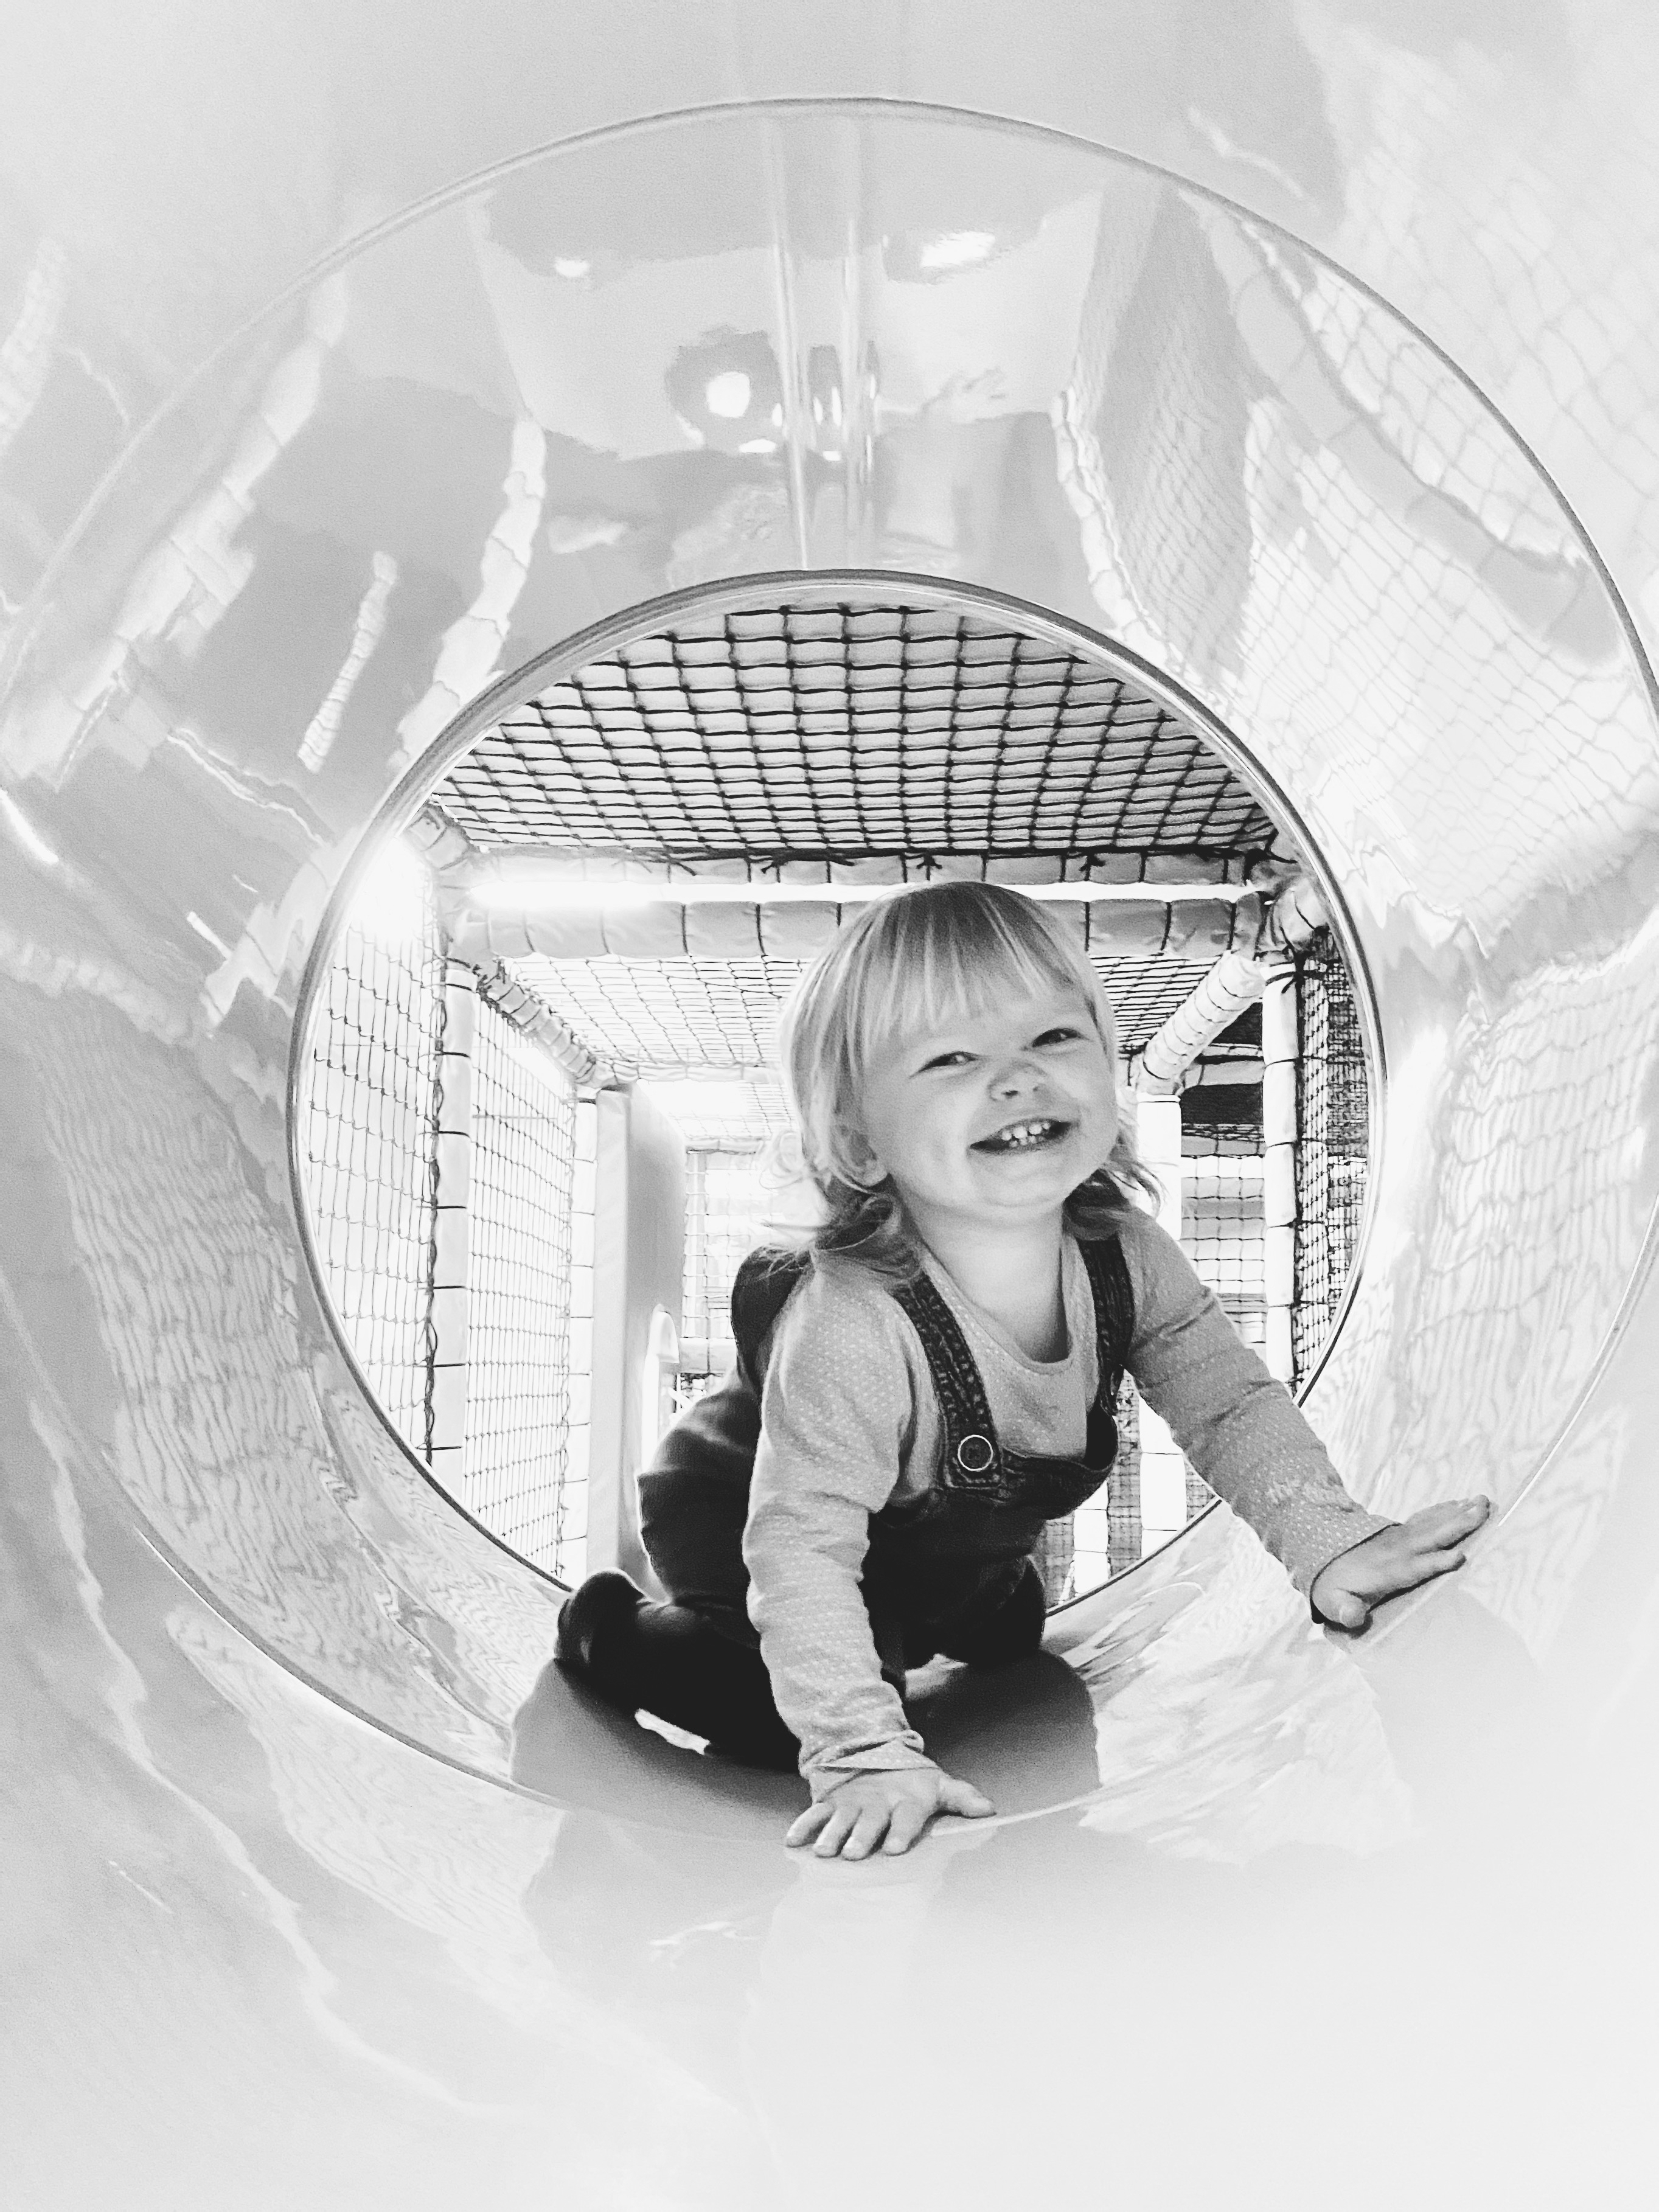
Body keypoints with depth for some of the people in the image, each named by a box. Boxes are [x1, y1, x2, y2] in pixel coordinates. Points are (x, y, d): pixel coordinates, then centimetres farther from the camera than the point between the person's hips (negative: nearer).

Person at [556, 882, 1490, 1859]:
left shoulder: (1127, 1256, -23)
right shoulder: (852, 1325, -43)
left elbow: (1232, 1402, -13)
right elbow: (804, 1547, -39)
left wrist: (1334, 1548, -26)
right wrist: (867, 1756, -41)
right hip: (729, 1515, -6)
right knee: (791, 1714, -23)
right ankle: (611, 1628, 4)